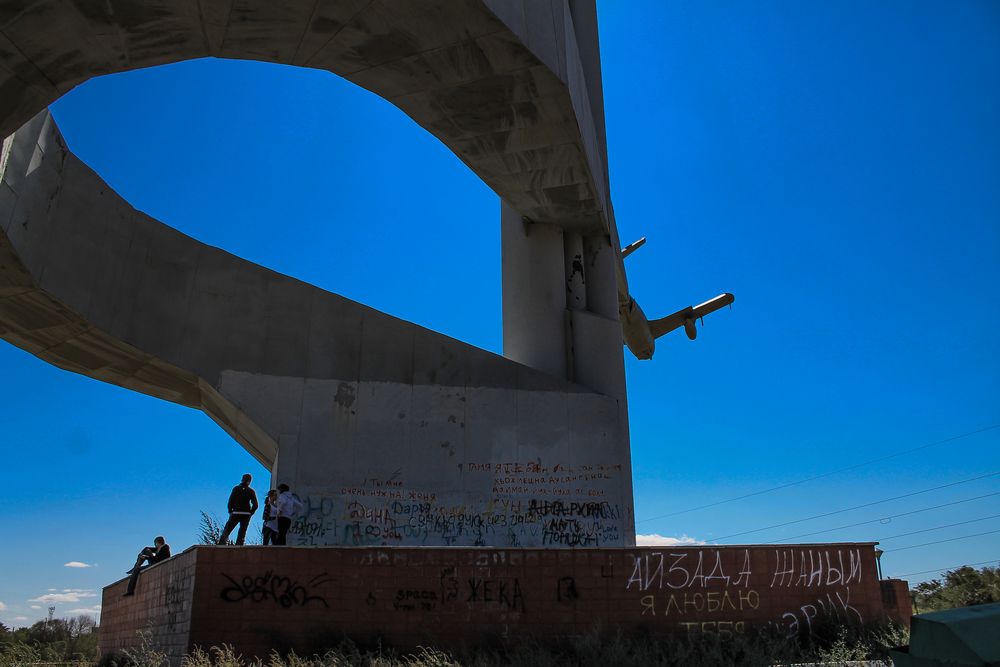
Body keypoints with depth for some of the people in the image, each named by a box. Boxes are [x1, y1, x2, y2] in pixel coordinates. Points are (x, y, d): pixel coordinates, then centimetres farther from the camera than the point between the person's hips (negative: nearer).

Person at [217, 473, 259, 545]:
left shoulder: (236, 488, 2)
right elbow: (255, 505, -3)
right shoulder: (251, 491, 2)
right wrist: (250, 513, 9)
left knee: (227, 530, 5)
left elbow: (230, 501, -2)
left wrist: (230, 511, 8)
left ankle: (222, 543, -10)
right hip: (246, 514, 1)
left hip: (235, 513, 0)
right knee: (242, 532, 6)